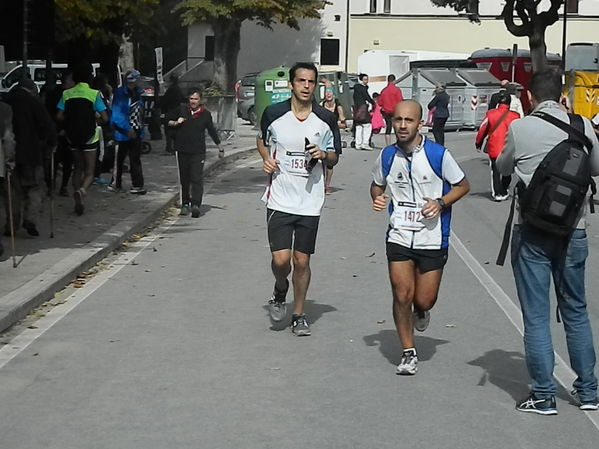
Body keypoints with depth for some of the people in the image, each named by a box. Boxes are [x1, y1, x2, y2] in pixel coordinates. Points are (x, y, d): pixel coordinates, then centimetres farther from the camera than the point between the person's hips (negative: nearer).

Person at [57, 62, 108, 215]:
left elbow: (59, 116, -5)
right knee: (89, 171, 4)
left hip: (72, 137, 3)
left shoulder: (67, 94, -1)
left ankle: (78, 202, 14)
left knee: (78, 168, 18)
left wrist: (72, 119, 12)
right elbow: (105, 118, -12)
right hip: (89, 136, -3)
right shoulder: (94, 94, -10)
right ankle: (82, 190, -27)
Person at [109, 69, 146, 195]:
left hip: (136, 132, 6)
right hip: (123, 132, -6)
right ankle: (115, 184, 18)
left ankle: (137, 185, 10)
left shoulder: (138, 92, 8)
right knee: (119, 159, 4)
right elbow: (117, 114, -18)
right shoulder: (120, 93, -13)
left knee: (135, 159, 8)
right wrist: (127, 129, -19)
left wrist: (140, 126, 9)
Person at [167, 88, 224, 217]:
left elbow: (212, 131, 14)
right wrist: (175, 123, -5)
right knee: (184, 180, 9)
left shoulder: (205, 114, 3)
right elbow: (167, 120, 16)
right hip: (182, 151, 2)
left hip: (198, 152, -2)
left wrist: (220, 147, 19)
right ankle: (185, 204, 19)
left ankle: (196, 204, -21)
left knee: (197, 179, -13)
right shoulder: (182, 110, 5)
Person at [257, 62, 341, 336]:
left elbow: (334, 157, 10)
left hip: (310, 202, 1)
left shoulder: (326, 119, -1)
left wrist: (324, 155, -13)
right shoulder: (273, 114, -2)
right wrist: (266, 159, -2)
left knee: (302, 261, 5)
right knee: (280, 259, -9)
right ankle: (280, 292, 25)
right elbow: (262, 140, 18)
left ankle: (299, 314, 22)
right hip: (279, 199, -1)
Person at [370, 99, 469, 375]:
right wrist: (377, 197, -4)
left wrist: (440, 202, -16)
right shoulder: (387, 156, 0)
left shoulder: (438, 155, -10)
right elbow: (377, 184, 19)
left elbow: (462, 185, 1)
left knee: (424, 300, 1)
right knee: (401, 295, -5)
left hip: (432, 238, -2)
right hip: (399, 236, 2)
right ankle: (409, 353, 13)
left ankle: (421, 311, 41)